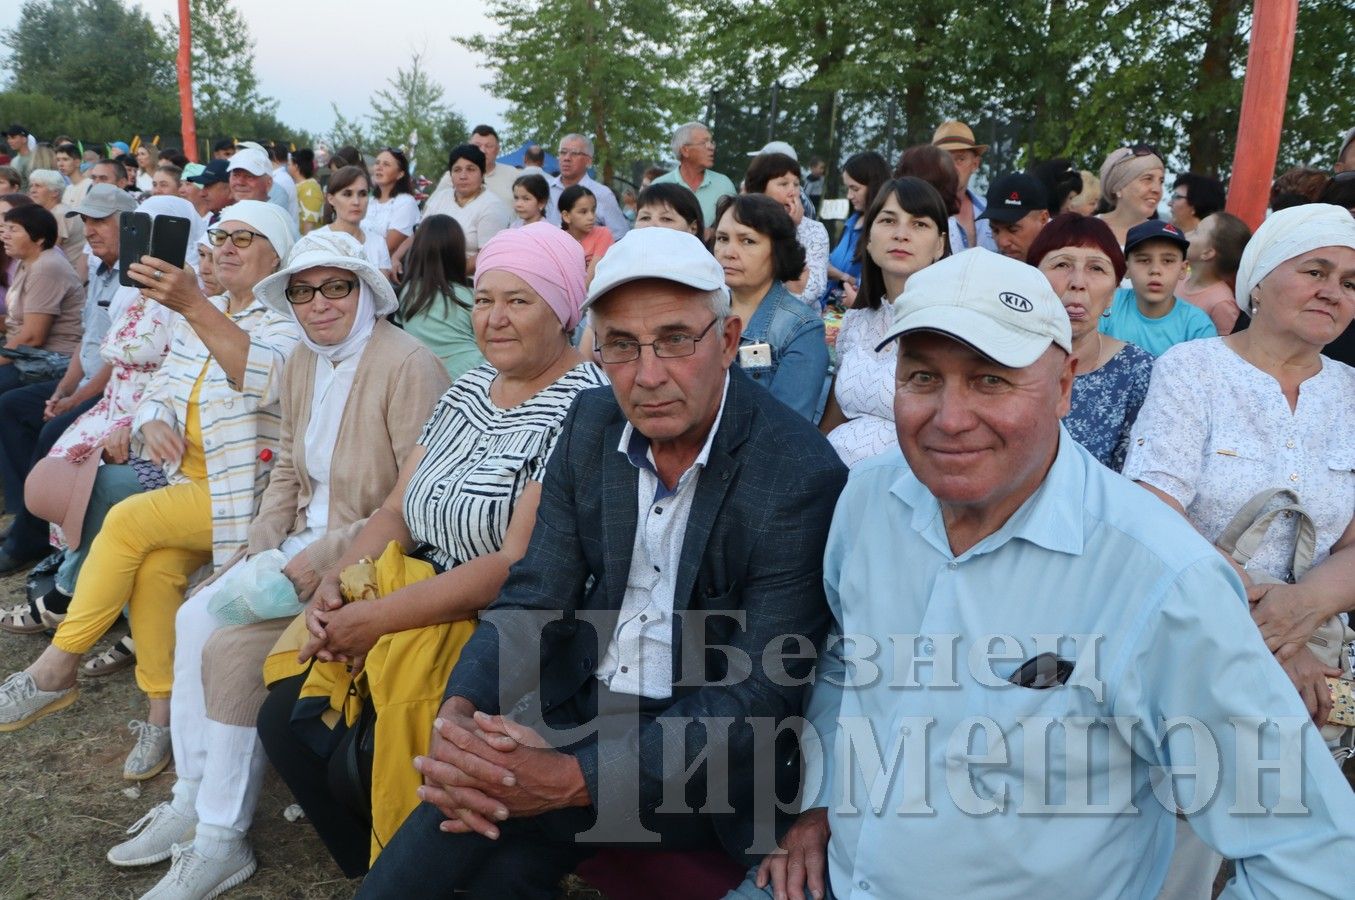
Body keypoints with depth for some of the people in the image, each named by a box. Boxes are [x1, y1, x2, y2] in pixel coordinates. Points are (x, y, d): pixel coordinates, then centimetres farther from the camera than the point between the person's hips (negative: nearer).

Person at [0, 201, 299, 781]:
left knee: (129, 520, -24)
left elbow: (262, 376, -27)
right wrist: (154, 421, -7)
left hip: (246, 491, -6)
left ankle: (58, 667, -8)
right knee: (156, 565, -23)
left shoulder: (286, 319, -5)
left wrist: (193, 304, -37)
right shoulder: (200, 317, 18)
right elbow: (159, 391, 18)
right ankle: (162, 713, -12)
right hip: (190, 483, 6)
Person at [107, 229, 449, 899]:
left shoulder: (407, 367, -18)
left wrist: (327, 556, -22)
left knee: (235, 646, -18)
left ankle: (221, 842, -1)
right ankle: (194, 797, 12)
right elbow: (288, 472, 16)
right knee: (196, 616, -3)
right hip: (305, 541, 9)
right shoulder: (301, 364, 9)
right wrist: (257, 548, 1)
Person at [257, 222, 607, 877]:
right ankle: (377, 872, 17)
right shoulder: (471, 387, 10)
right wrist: (336, 582, -7)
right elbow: (397, 510, 11)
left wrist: (378, 617, -20)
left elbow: (521, 564, -22)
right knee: (287, 719, -3)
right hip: (422, 608, 8)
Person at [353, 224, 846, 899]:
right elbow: (535, 595, -1)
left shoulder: (801, 476, -20)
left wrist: (573, 780, -29)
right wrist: (460, 712, -21)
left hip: (699, 750, -4)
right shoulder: (592, 425, -2)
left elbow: (760, 694, -20)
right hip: (576, 703, 5)